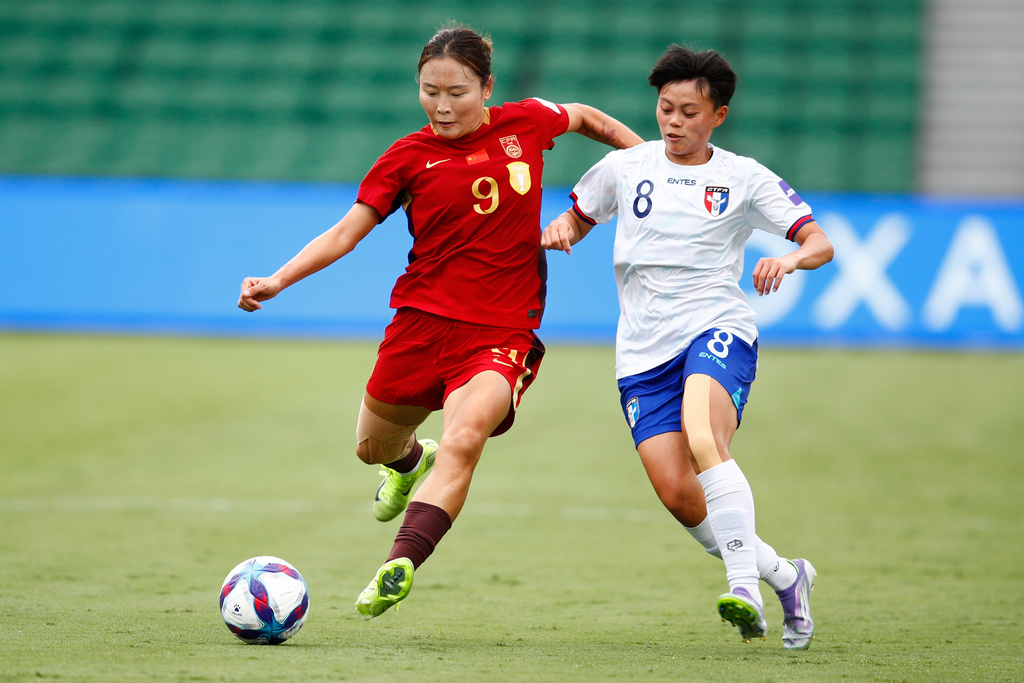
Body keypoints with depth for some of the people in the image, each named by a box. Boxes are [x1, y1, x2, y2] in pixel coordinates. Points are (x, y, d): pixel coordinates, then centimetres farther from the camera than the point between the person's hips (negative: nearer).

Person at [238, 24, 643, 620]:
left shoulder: (526, 124, 2)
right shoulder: (409, 157, 0)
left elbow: (585, 117, 24)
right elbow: (345, 234, -1)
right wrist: (276, 282, -13)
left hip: (503, 332, -2)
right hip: (423, 320, 2)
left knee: (465, 438, -30)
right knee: (374, 448, 19)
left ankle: (400, 565, -39)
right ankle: (410, 461, 58)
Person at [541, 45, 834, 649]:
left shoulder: (744, 178, 3)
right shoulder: (624, 168, 11)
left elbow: (820, 243, 0)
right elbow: (578, 215, 26)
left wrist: (789, 260, -23)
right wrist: (560, 230, 2)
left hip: (717, 327, -3)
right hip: (644, 350, 3)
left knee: (704, 441, -34)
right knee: (679, 496, -9)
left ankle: (743, 585, -35)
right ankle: (783, 576, 11)